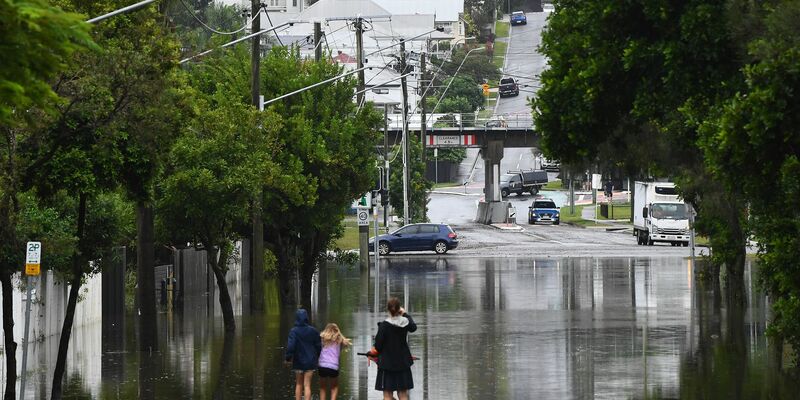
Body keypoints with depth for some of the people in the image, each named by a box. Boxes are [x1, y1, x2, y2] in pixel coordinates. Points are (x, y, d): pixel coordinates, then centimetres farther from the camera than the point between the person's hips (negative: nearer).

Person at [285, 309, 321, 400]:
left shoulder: (294, 331, -11)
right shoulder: (313, 331, -3)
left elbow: (290, 346, -18)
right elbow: (318, 346, 5)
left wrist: (288, 358, -4)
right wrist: (316, 357, 20)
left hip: (298, 362, -1)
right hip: (310, 362, 1)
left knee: (299, 384, 15)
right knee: (307, 385, 1)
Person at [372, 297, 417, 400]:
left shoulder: (384, 325, -16)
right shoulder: (405, 323, -4)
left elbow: (378, 345, -12)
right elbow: (413, 327, 21)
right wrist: (405, 314, 30)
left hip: (387, 364, -4)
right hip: (403, 363, 4)